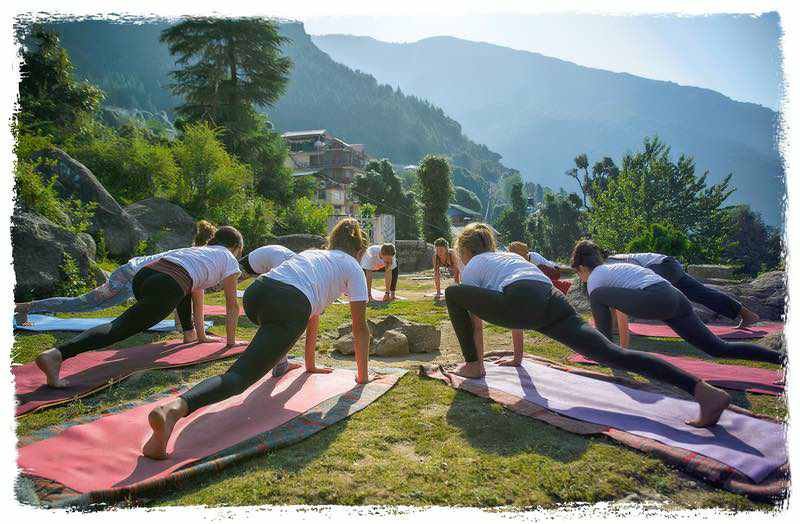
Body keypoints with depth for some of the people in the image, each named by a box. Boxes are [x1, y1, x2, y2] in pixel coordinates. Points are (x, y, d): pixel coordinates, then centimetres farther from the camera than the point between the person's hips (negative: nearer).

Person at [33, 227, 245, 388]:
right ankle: (56, 354, -35)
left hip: (143, 275, 8)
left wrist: (201, 335, 49)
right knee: (119, 328, -16)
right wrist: (231, 341, 30)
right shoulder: (230, 259, 22)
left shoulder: (198, 250, 40)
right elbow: (232, 305, 21)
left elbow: (196, 293, 45)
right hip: (165, 288, -8)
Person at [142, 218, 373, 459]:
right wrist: (363, 376, 30)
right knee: (240, 375, -18)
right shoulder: (353, 267, 23)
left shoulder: (313, 253, 40)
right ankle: (173, 409, -43)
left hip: (255, 292, 7)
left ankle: (278, 363, 44)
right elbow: (360, 327, 21)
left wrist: (310, 365, 53)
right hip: (290, 304, -7)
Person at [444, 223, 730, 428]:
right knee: (612, 353, -8)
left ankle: (472, 367, 18)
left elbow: (475, 320, 24)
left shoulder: (472, 267, 24)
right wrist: (517, 357, 57)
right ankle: (703, 390, -23)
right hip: (555, 301, 7)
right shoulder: (510, 255, 42)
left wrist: (478, 361, 36)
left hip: (525, 302, -6)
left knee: (452, 294, 13)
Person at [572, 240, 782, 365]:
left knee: (598, 296, -3)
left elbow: (599, 316, 11)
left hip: (656, 301, -9)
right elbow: (622, 313, 41)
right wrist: (623, 349, 49)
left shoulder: (594, 278, 8)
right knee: (720, 348, 12)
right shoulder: (614, 268, 34)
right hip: (676, 297, 9)